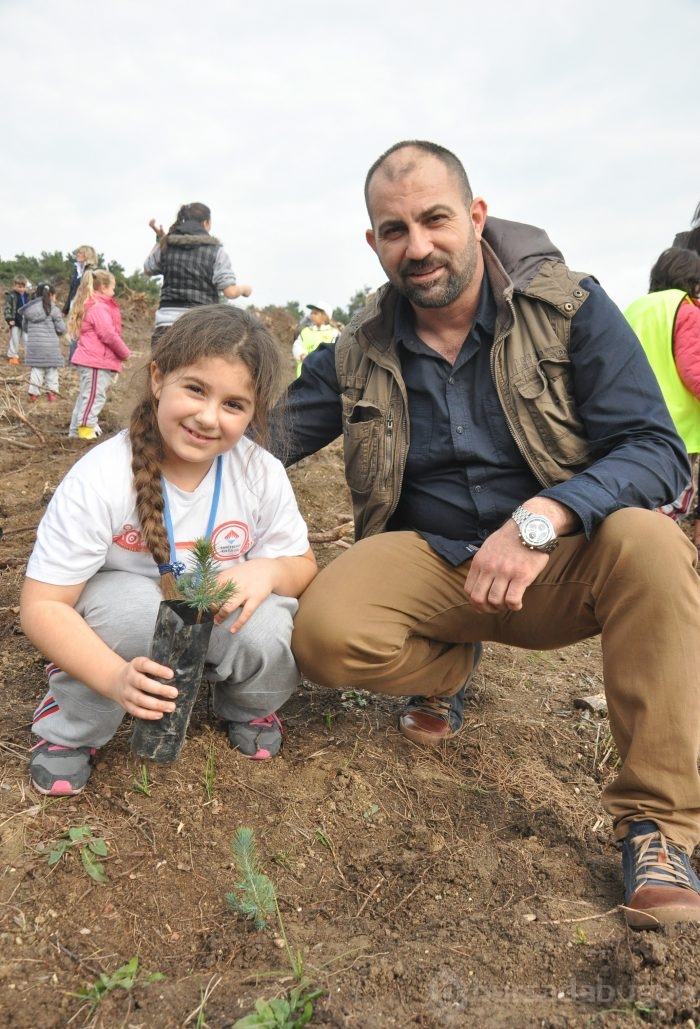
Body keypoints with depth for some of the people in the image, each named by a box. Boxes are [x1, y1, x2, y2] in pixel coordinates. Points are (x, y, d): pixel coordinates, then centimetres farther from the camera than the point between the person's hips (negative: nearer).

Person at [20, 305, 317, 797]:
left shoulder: (262, 474, -18)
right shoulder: (100, 479, -27)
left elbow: (303, 565, -4)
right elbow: (42, 605, -25)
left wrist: (269, 572, -30)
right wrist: (114, 676, -41)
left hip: (220, 621, 2)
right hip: (123, 618, -2)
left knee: (266, 627, -29)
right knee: (135, 605, -36)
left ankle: (248, 706, 8)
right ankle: (70, 731, -6)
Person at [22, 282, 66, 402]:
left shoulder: (28, 309, 6)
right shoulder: (53, 309, -8)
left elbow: (25, 327, 13)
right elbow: (61, 328, -7)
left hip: (33, 345, 4)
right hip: (50, 346, -4)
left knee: (36, 369, 10)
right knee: (51, 369, 9)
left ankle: (34, 393, 9)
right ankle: (51, 392, 13)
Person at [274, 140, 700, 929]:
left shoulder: (571, 307, -9)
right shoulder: (359, 351, 0)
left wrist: (542, 517, -33)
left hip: (565, 563, -1)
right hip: (431, 561, 2)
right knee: (326, 633, -27)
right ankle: (447, 669, 9)